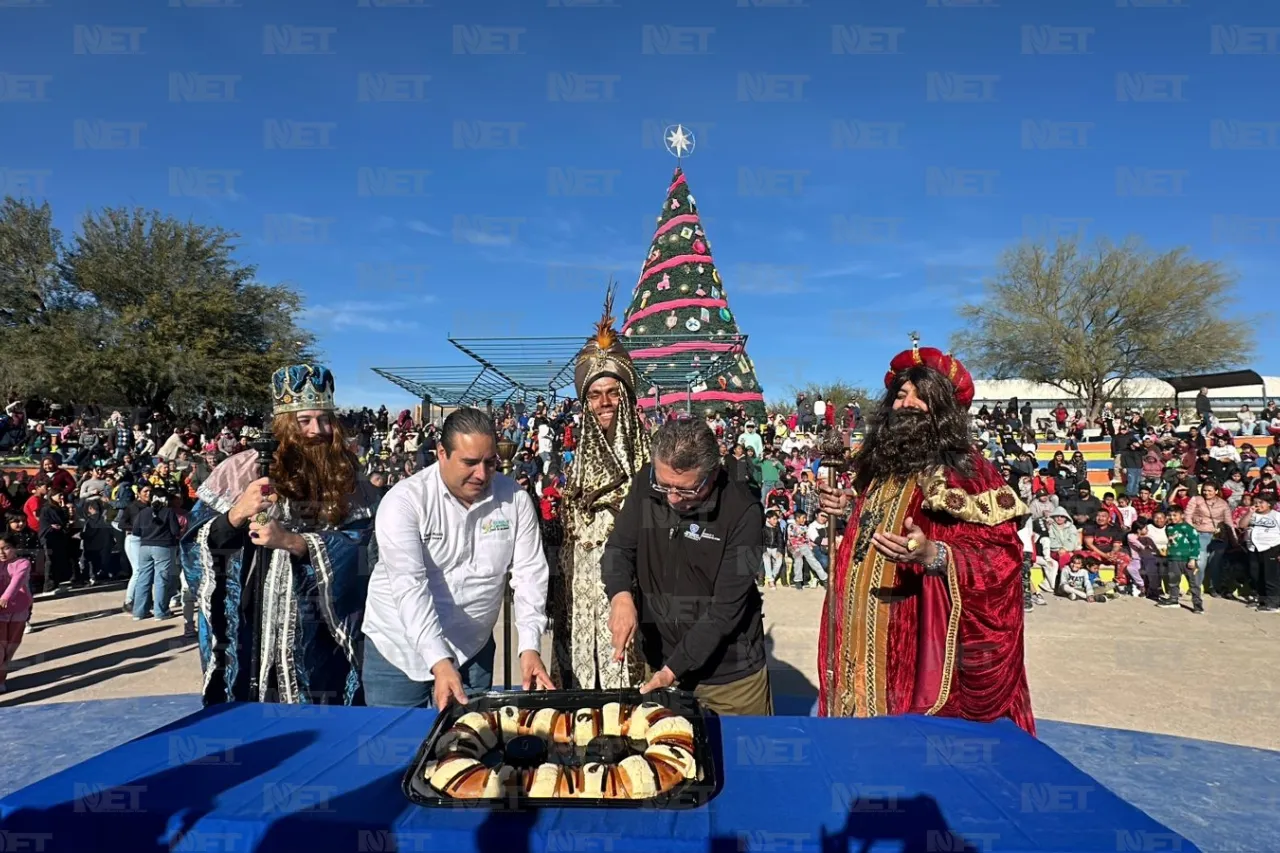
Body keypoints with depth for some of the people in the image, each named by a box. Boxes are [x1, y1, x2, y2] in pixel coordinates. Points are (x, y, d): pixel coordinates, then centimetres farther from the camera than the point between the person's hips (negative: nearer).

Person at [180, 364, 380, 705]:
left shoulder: (348, 479, 0)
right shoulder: (242, 469, -1)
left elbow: (358, 549, -9)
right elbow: (194, 544, 0)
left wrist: (291, 541, -21)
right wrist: (237, 515, -18)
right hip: (248, 632, 0)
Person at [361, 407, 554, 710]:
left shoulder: (515, 499, -7)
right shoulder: (404, 500, -17)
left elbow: (529, 573, -7)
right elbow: (409, 586, -26)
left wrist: (530, 648, -18)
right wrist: (439, 663, -35)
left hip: (473, 650, 3)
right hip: (399, 649, -2)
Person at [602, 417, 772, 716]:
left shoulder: (742, 513, -23)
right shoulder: (646, 484, -10)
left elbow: (727, 607, -21)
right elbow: (619, 548, -1)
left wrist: (674, 669, -22)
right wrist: (621, 594, -22)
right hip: (658, 662, 3)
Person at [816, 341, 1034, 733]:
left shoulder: (965, 471, -12)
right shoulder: (883, 465, 11)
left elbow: (1001, 557, -19)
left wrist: (932, 555, -33)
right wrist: (852, 507, 11)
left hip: (920, 643, -7)